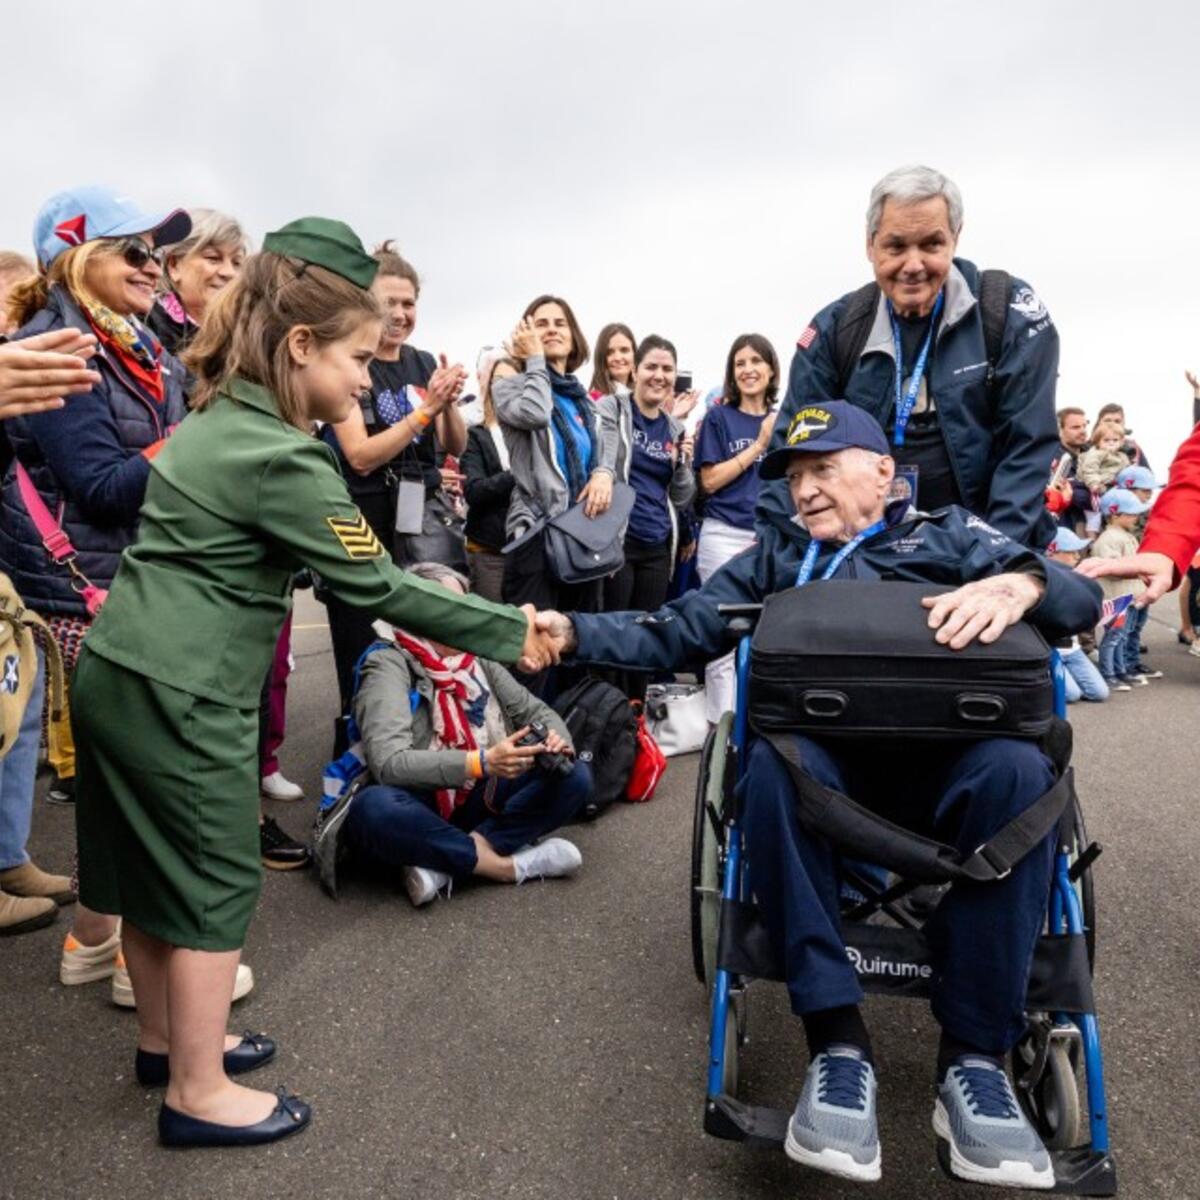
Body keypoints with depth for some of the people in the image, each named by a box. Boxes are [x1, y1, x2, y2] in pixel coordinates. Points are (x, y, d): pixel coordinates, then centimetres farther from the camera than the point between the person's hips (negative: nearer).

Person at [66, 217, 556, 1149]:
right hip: (179, 693, -9)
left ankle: (165, 1039, 38)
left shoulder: (216, 420, 10)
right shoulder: (284, 460, -19)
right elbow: (377, 587, -18)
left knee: (151, 868, 19)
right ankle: (198, 1092, 20)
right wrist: (511, 632, -11)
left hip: (119, 670, 9)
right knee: (217, 881, 5)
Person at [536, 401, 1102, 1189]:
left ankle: (975, 1053, -22)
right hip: (828, 759, 1)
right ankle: (838, 1038, -25)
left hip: (947, 761, 0)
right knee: (773, 759, -33)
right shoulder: (776, 559, 25)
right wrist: (572, 632, -1)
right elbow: (674, 634, 15)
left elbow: (1080, 598, 6)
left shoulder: (949, 535, 20)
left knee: (1015, 768, -33)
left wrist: (1020, 582, -19)